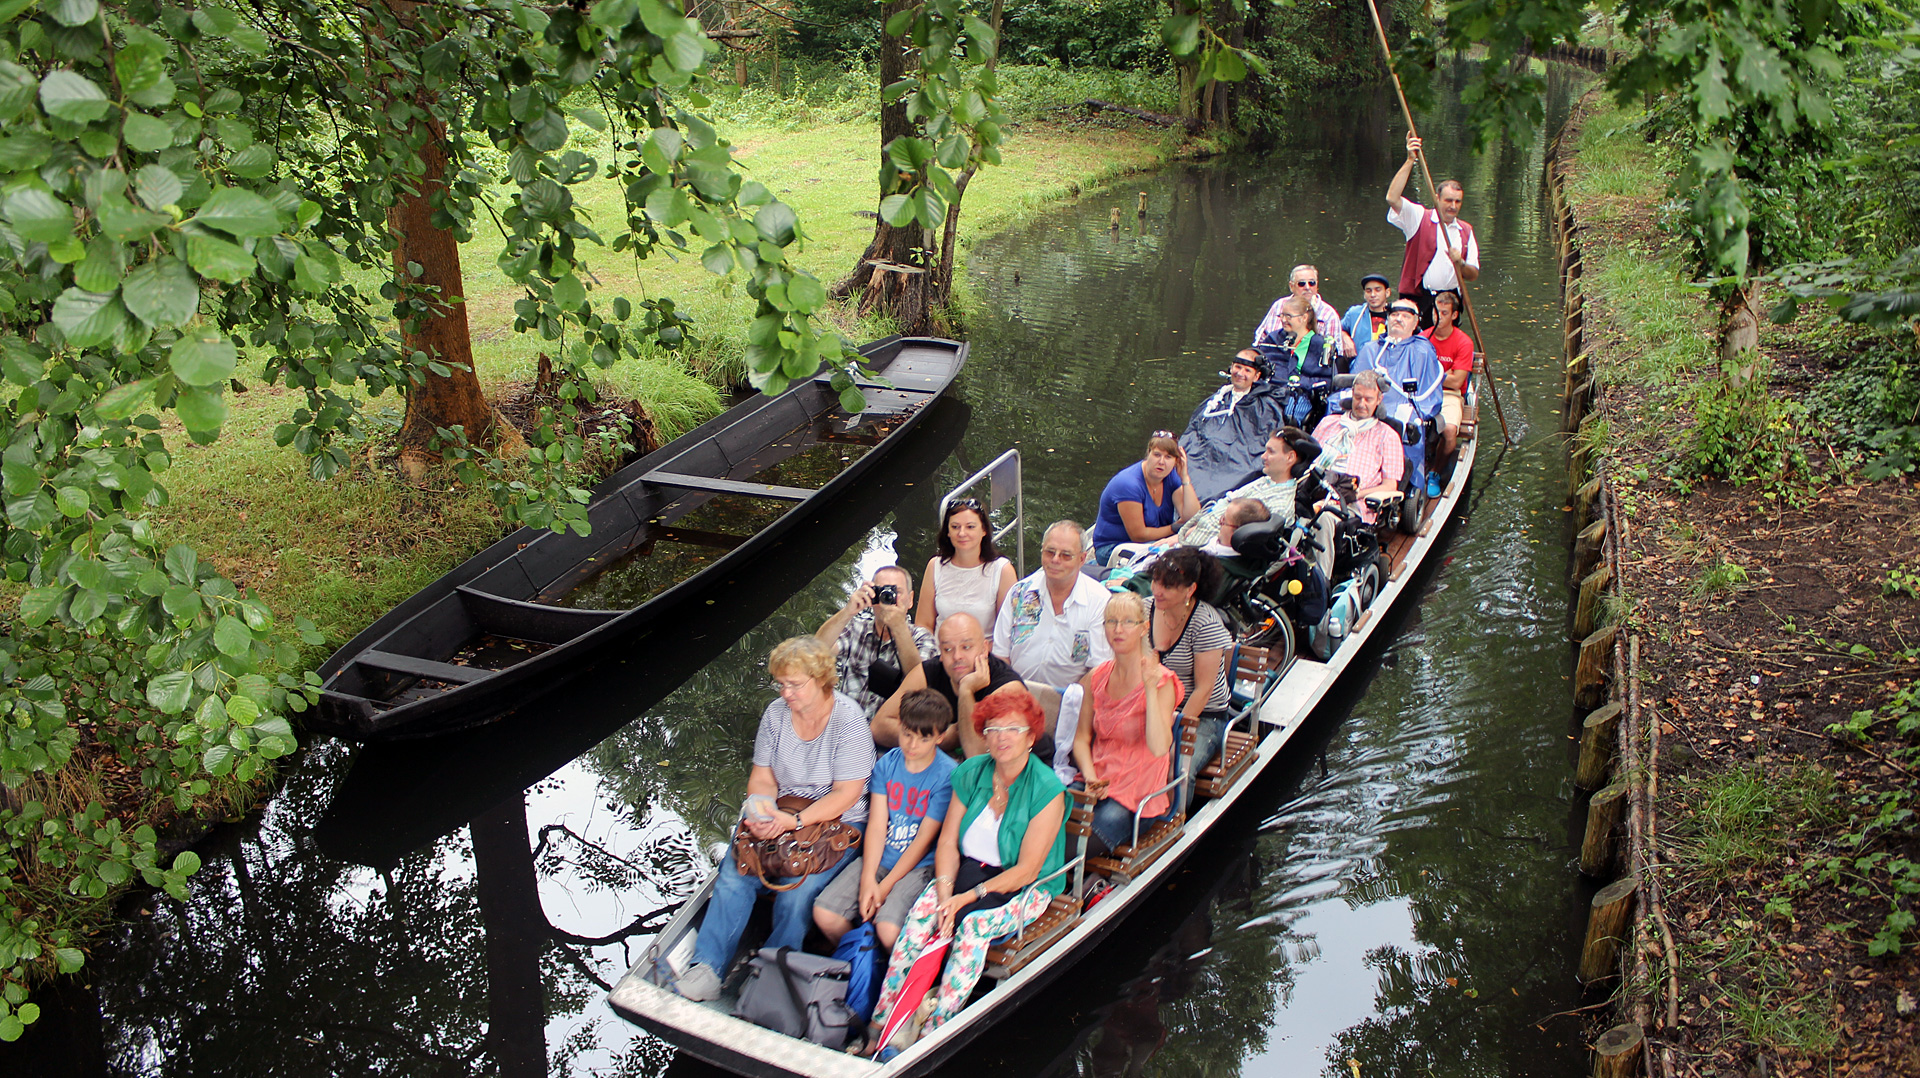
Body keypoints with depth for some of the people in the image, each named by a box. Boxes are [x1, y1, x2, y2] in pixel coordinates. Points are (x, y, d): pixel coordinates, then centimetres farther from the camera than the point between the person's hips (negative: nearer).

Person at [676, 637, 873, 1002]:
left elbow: (846, 794, -16)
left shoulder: (847, 719, -14)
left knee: (796, 891, -28)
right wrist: (761, 811, -17)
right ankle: (707, 968, -19)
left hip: (836, 822, -4)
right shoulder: (776, 714, 3)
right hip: (780, 816, 5)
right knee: (733, 876, -20)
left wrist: (794, 821, -25)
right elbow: (762, 777, 6)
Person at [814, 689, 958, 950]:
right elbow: (877, 824, -1)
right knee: (824, 913, -14)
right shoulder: (886, 764, 5)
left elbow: (924, 838, -10)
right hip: (879, 859, 5)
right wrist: (867, 879, -14)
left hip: (919, 865, -5)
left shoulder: (946, 775, -10)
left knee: (888, 930, -30)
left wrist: (885, 886, -12)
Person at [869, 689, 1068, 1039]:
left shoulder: (1047, 790, -15)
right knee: (921, 912, -24)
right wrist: (945, 892, -18)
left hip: (1024, 888, -4)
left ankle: (930, 1036, -29)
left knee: (973, 925, -33)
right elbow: (948, 842, 0)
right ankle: (881, 1028, -22)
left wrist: (969, 897, -23)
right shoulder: (971, 774, 1)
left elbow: (1026, 871, -17)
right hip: (968, 870, 4)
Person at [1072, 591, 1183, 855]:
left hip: (1139, 795, -4)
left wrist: (1150, 689, -27)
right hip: (1098, 782, 4)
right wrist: (1090, 776, -7)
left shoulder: (1161, 681, -9)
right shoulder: (1097, 677, 7)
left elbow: (1159, 748, -23)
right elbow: (1082, 737, 11)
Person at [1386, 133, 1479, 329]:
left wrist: (1460, 263, -12)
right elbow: (1392, 198, -17)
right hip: (1418, 300, -4)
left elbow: (1474, 275, 11)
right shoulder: (1420, 217, 1)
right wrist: (1410, 160, -19)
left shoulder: (1466, 231, 12)